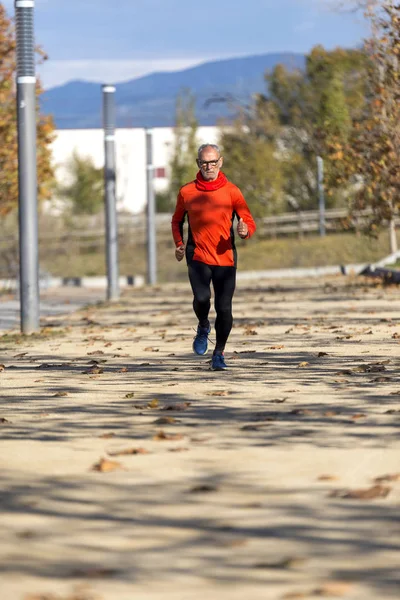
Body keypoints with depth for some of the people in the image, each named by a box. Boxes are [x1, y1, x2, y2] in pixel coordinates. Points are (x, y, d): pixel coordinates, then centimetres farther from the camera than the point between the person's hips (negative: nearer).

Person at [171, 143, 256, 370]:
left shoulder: (232, 191, 1)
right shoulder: (187, 192, 5)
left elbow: (250, 222, 1)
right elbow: (177, 220, 20)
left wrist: (245, 231, -23)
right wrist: (179, 243, 3)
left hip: (225, 258, 0)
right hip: (198, 256, 0)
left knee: (224, 308, -3)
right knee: (202, 298, -22)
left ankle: (219, 353, 18)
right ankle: (203, 327, 13)